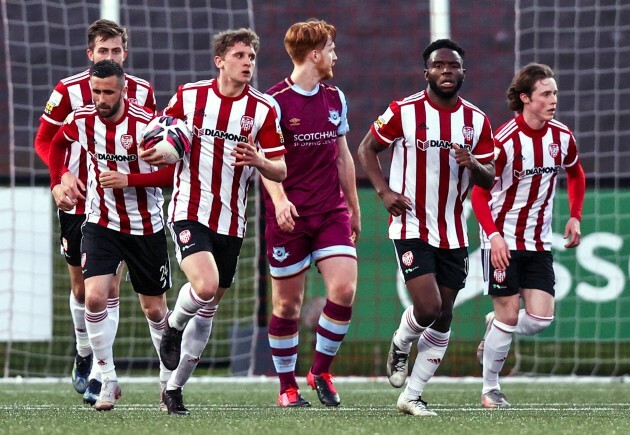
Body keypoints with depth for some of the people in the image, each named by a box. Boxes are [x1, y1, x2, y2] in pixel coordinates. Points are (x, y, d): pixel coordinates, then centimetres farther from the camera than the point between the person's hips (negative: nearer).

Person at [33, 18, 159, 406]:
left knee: (110, 288, -9)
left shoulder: (142, 93, -2)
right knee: (81, 287, 11)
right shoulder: (68, 91, -8)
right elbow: (44, 141, -2)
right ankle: (84, 357, 35)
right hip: (79, 200, 0)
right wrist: (64, 174, -19)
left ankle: (97, 375, -9)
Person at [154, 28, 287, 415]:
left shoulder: (263, 110, -1)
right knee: (205, 287, -26)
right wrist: (157, 153, -12)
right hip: (191, 210, -3)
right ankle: (174, 326, 8)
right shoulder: (189, 96, -2)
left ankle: (175, 387, 22)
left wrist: (258, 161, -23)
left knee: (209, 309, 8)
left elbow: (280, 171, -1)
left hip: (232, 220, 3)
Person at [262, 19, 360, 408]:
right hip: (289, 215, -5)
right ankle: (288, 387, 14)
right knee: (288, 303, 0)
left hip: (331, 211, 5)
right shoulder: (275, 101, -8)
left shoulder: (335, 98, 12)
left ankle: (321, 371, 7)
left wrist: (354, 208, 23)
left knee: (344, 289, -11)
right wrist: (279, 200, -28)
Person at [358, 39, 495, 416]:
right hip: (411, 226, -4)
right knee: (428, 306, -17)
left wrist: (473, 165, -18)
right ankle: (400, 347, 17)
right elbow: (367, 149, 3)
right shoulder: (403, 112, -9)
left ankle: (412, 395, 15)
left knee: (443, 318, 5)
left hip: (453, 233, 5)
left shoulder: (477, 121, 2)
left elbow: (489, 179, 5)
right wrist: (384, 191, -11)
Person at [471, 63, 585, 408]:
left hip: (539, 242, 5)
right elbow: (479, 193, -13)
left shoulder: (562, 137, -1)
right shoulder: (504, 141, -17)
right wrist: (494, 235, -25)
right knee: (509, 315, -5)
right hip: (503, 241, -5)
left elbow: (575, 174, 20)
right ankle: (490, 389, 12)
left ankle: (495, 330, 26)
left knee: (541, 318, -6)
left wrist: (575, 217, 9)